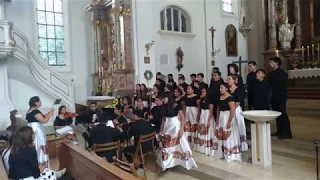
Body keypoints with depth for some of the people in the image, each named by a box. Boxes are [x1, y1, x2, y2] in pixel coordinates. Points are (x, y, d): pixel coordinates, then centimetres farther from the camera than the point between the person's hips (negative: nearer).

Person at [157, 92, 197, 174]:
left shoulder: (177, 106, -11)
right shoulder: (165, 107, 5)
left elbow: (182, 118, -11)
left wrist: (181, 129, -16)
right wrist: (161, 129, 10)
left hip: (176, 127, -5)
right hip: (167, 128, 5)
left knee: (179, 144, 2)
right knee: (166, 146, 6)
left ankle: (187, 163, 19)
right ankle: (165, 166, 13)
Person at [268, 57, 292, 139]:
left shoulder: (282, 73, -9)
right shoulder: (271, 73, 13)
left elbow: (282, 85, -14)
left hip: (280, 98, -7)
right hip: (273, 98, 7)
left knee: (282, 114, -5)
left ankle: (287, 133, 1)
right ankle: (280, 131, 20)